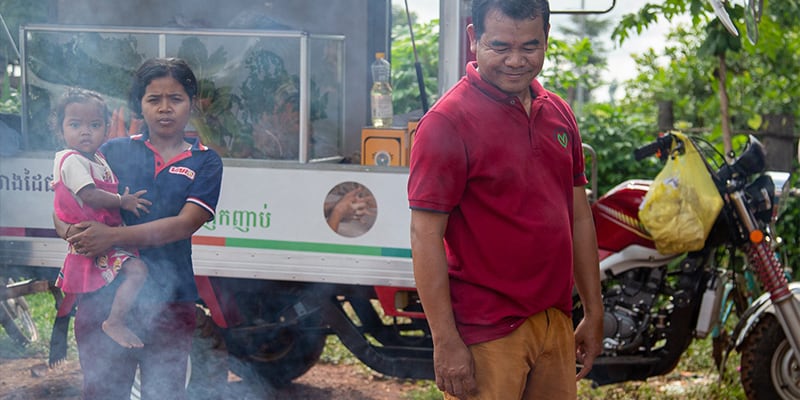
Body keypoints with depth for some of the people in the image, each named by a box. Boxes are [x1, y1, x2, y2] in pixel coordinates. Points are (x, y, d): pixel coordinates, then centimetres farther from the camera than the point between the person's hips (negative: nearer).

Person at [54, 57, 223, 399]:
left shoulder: (205, 162, 3)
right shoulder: (114, 152, 7)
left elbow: (185, 224, -12)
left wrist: (113, 236, -22)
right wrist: (74, 232, -20)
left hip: (168, 300, -1)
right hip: (102, 297, 1)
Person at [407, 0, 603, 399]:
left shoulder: (558, 113, 10)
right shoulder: (447, 121, -11)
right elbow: (425, 237, -14)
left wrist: (593, 313, 15)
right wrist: (446, 342, -17)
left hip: (557, 324, 6)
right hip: (487, 334, -6)